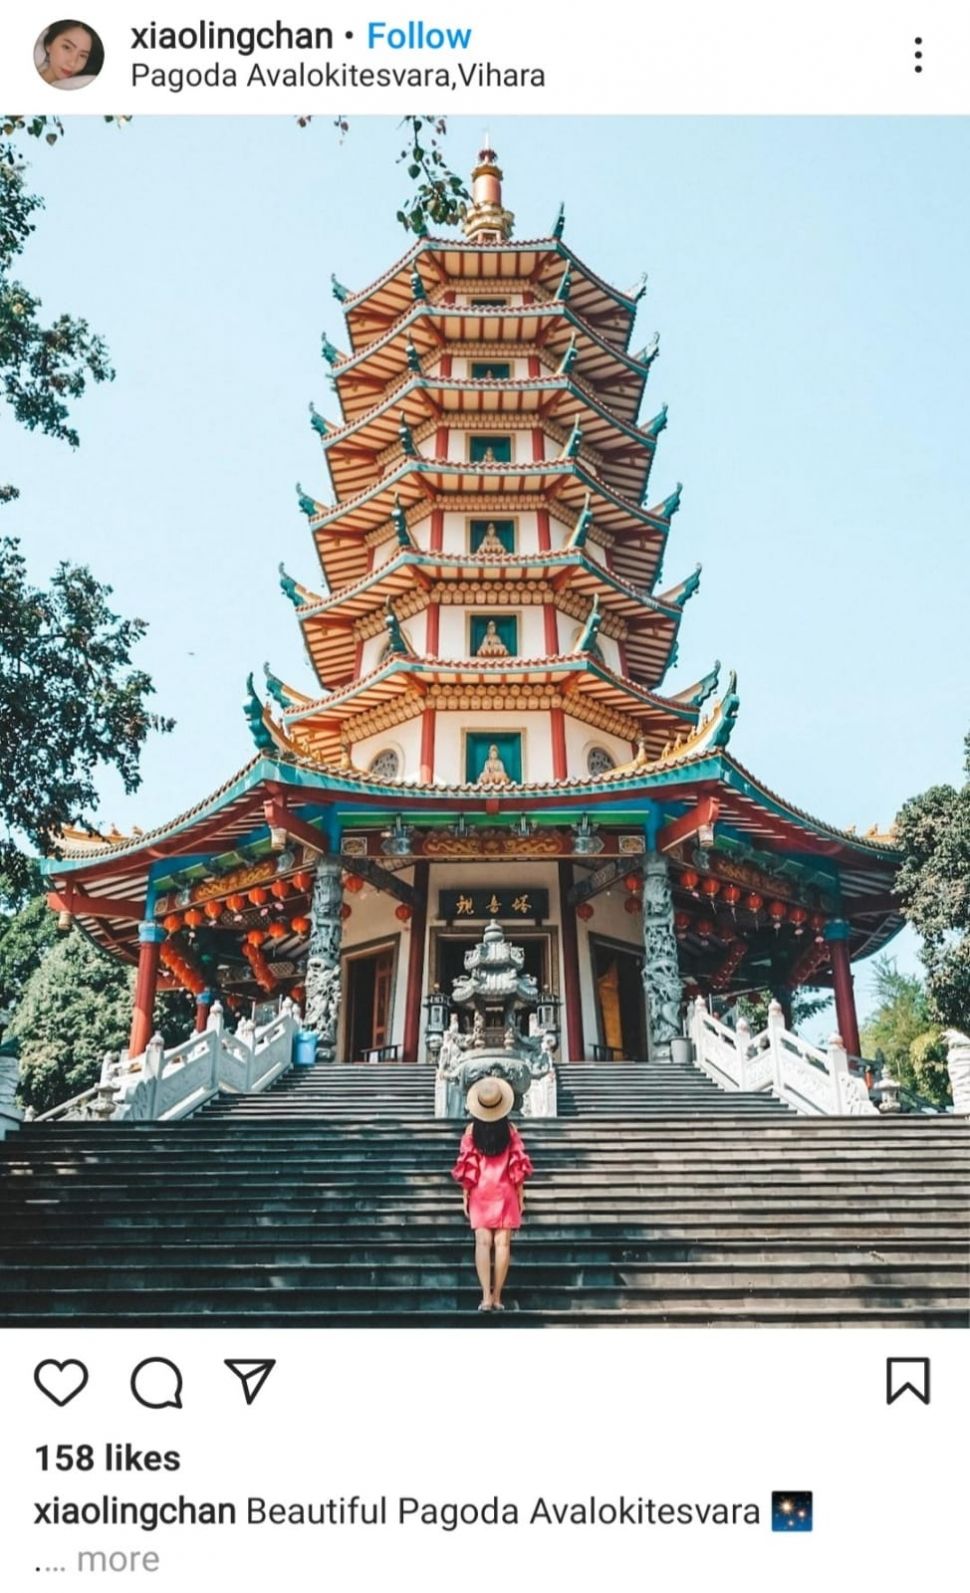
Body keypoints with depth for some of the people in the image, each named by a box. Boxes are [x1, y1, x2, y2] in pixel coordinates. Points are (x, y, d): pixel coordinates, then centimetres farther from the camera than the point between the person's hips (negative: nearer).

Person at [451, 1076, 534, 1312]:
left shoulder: (472, 1129, -4)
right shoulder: (510, 1128, -4)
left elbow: (467, 1166, -2)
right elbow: (518, 1166, -1)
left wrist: (465, 1196, 6)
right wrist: (521, 1197, 7)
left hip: (480, 1193, 0)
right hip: (505, 1193, 0)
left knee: (483, 1242, 0)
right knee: (502, 1243, 2)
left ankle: (486, 1297, -10)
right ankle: (497, 1297, 2)